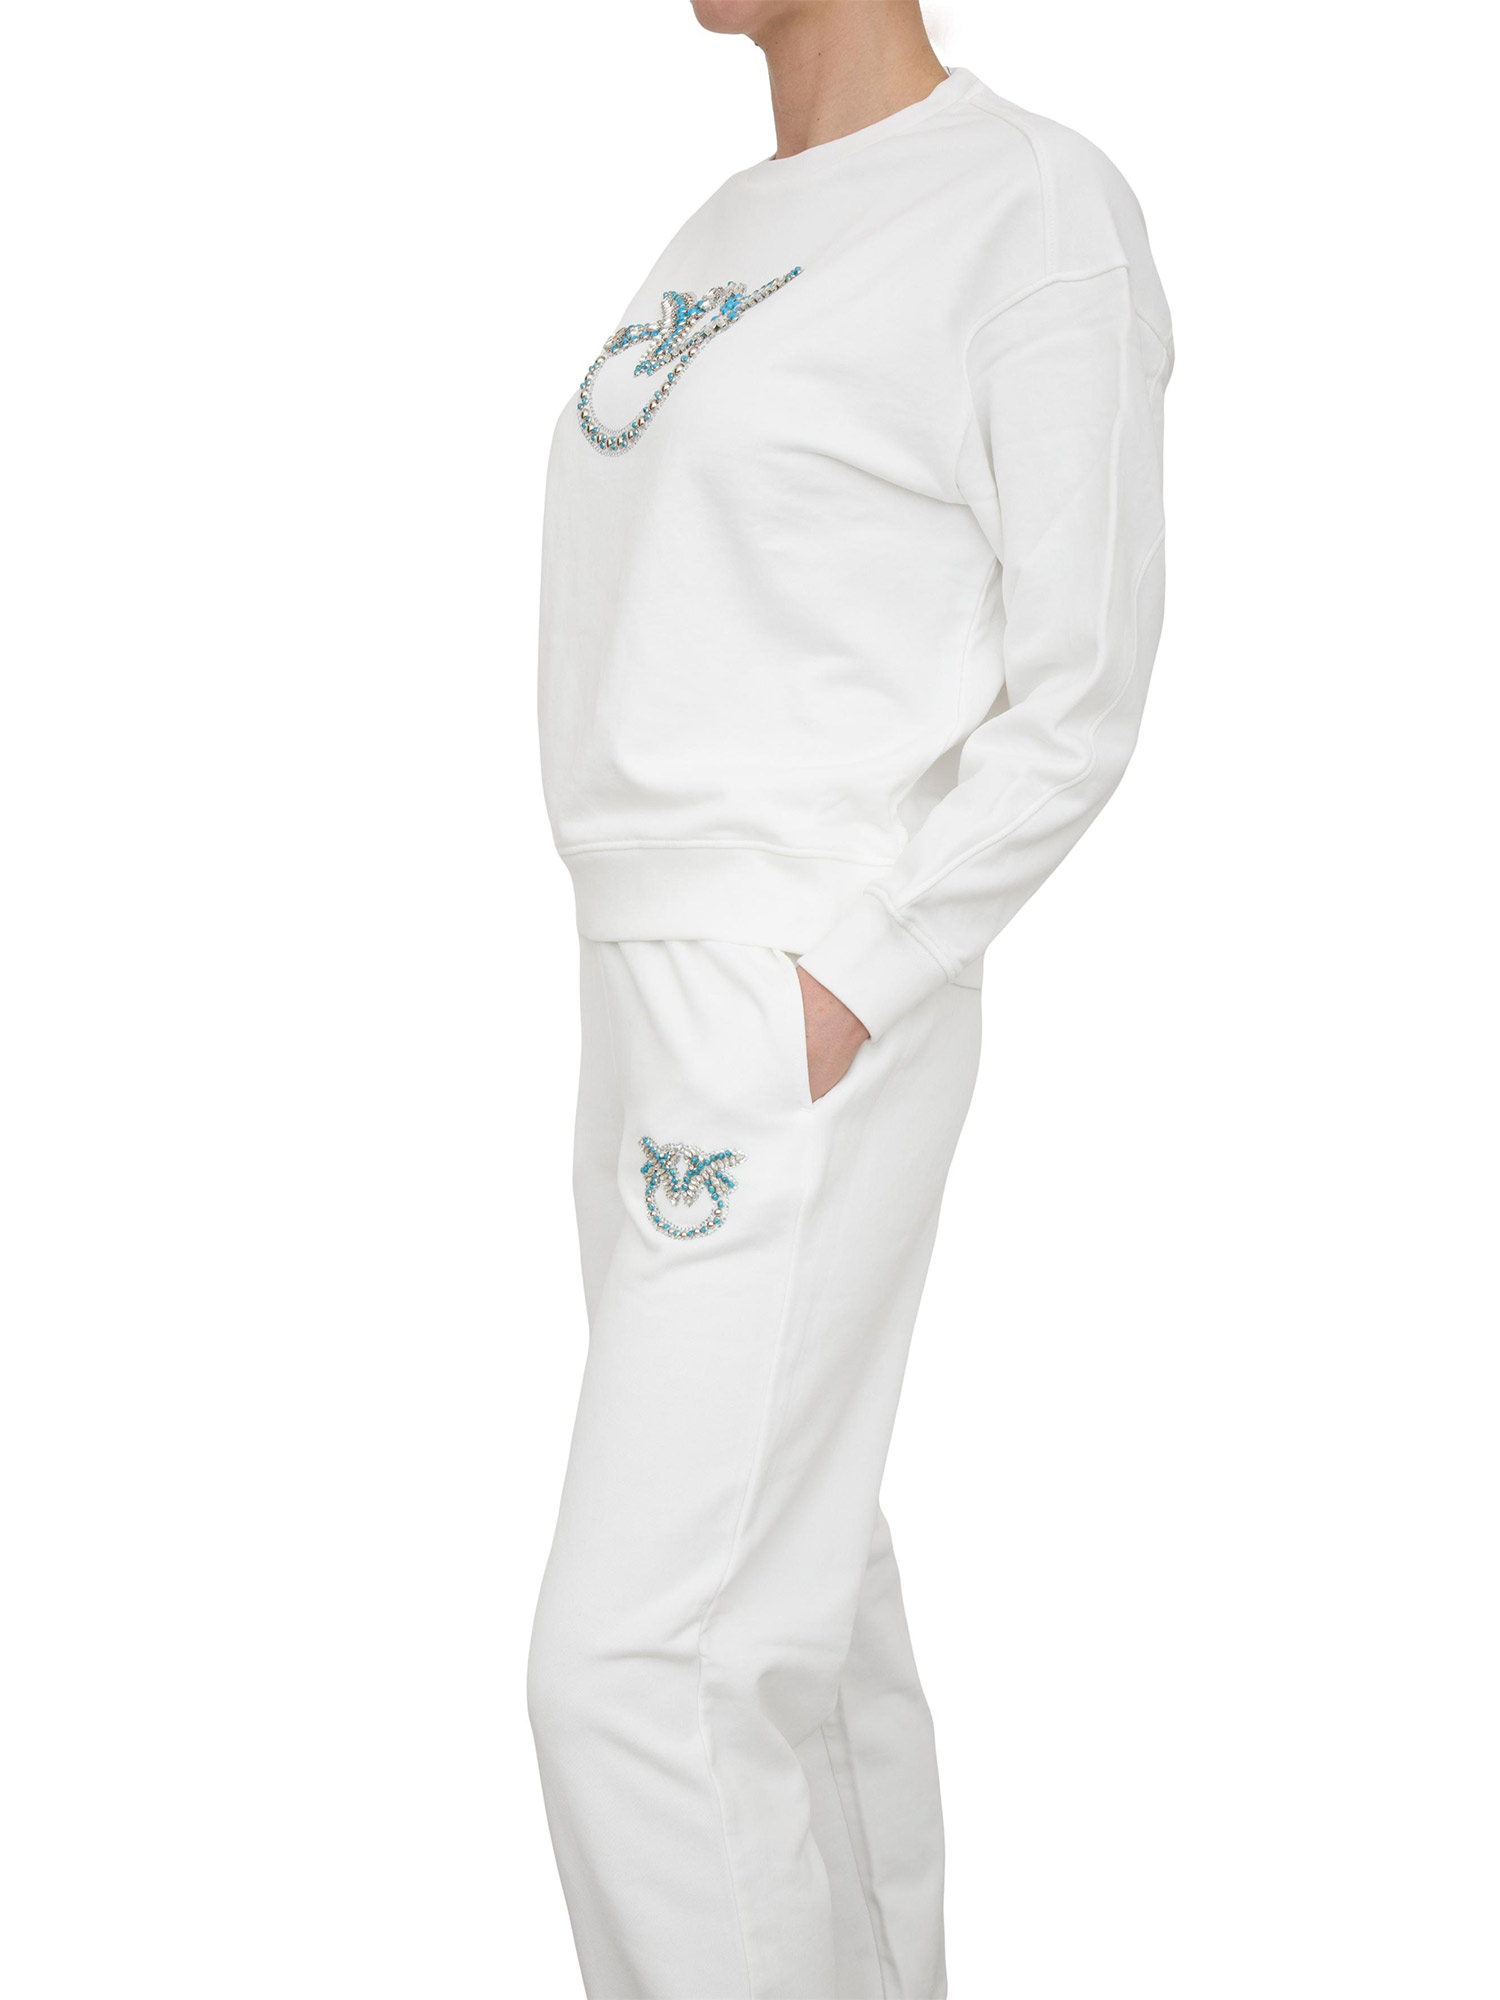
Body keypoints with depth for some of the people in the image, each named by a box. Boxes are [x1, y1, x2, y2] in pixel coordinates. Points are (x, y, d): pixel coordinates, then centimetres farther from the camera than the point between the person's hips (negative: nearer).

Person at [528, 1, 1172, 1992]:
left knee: (640, 1662, -12)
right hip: (649, 992, 8)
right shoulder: (727, 233, 15)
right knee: (798, 1590, 15)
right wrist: (661, 982, 9)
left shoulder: (1032, 207, -9)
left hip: (807, 1015, -8)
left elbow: (1079, 691, -11)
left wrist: (842, 990, -16)